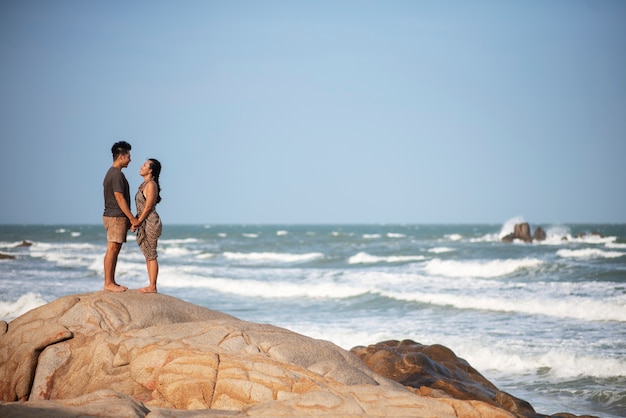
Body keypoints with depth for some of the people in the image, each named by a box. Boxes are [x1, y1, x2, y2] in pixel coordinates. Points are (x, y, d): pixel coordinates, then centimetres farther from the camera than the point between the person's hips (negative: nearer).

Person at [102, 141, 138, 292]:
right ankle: (108, 283, -7)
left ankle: (111, 282, 13)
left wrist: (128, 218, 21)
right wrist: (132, 218, -15)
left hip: (113, 216, 10)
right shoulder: (117, 174, -15)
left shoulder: (111, 173, 17)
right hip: (116, 217, -10)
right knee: (112, 249, -8)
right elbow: (120, 199, -19)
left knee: (114, 250, 10)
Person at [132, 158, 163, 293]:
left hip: (151, 223, -10)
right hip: (145, 224, 10)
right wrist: (135, 222, 11)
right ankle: (151, 285, 17)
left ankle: (152, 287, -2)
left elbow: (148, 207, -17)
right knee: (148, 256, 12)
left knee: (151, 256, -5)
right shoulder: (145, 184, 15)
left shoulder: (151, 185, -14)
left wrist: (137, 222, -13)